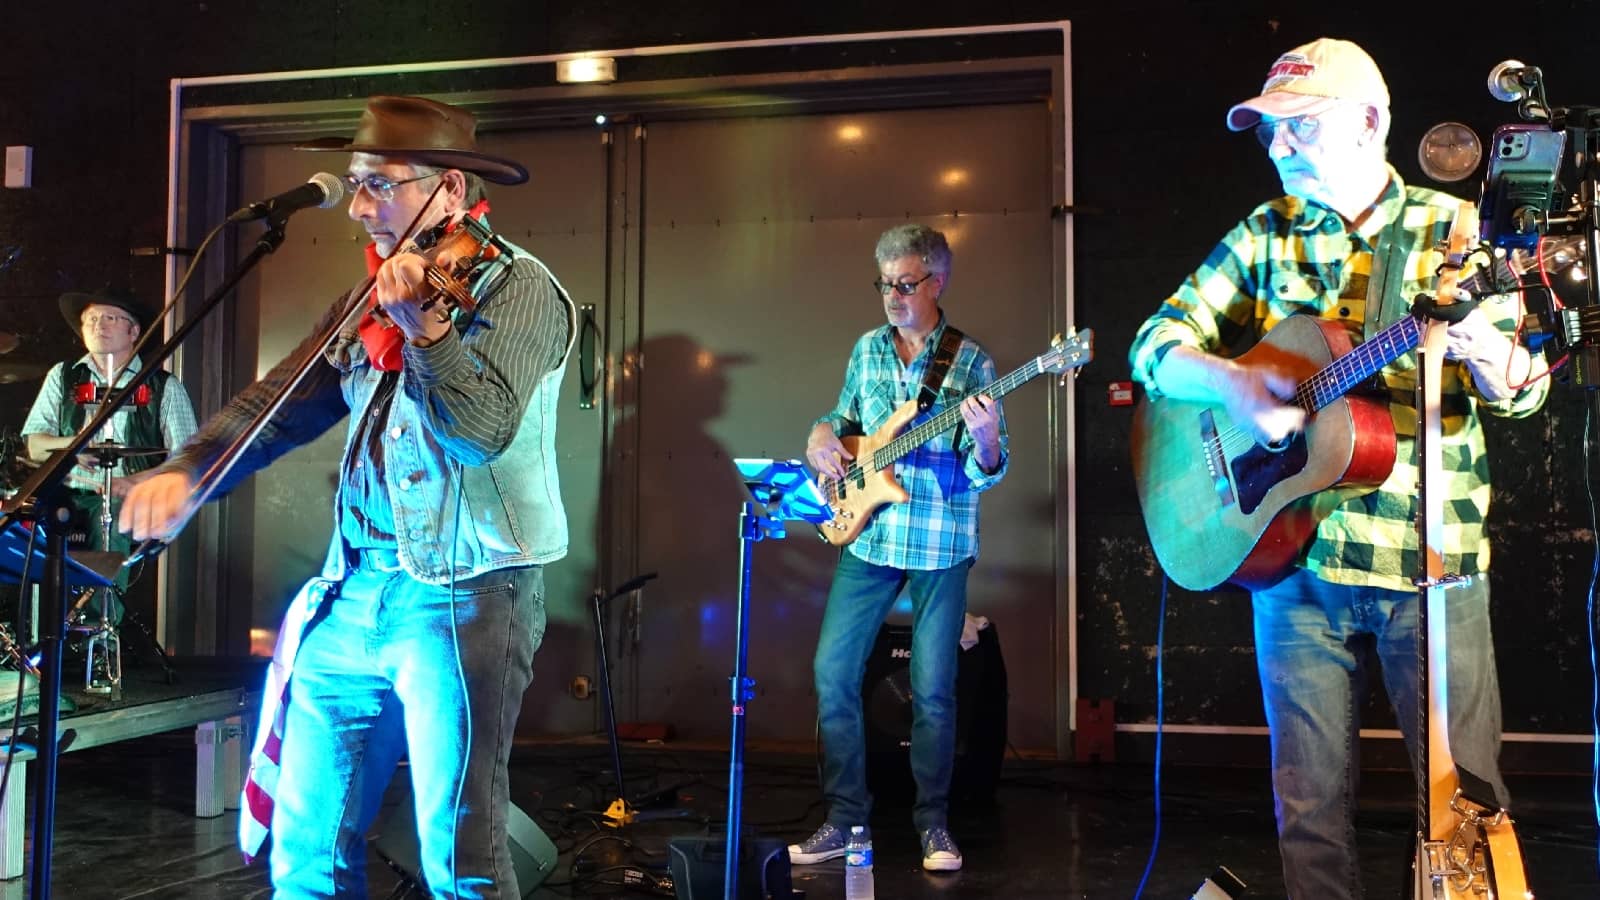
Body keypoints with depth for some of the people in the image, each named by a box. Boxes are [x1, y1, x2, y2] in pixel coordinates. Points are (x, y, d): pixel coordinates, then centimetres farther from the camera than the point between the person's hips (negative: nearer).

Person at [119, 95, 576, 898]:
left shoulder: (517, 287, -7)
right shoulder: (374, 298, 14)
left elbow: (486, 429, -21)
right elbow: (282, 400, 11)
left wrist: (422, 325, -34)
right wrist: (186, 470, -4)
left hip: (463, 594, -7)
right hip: (354, 590, 7)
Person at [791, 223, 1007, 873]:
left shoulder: (970, 361, -5)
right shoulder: (868, 349, 8)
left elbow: (984, 473, -8)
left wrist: (986, 441, -30)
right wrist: (822, 436, -1)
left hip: (940, 547, -4)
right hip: (867, 536, 4)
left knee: (932, 691, 2)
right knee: (833, 673, 2)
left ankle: (933, 823, 20)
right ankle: (846, 818, 15)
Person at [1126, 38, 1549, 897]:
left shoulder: (1456, 230, 2)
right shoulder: (1264, 237, 8)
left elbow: (1522, 392, -3)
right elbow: (1156, 343, 3)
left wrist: (1493, 360, -27)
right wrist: (1230, 383, -18)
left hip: (1433, 564, -1)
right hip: (1295, 551, 2)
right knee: (1310, 802, 8)